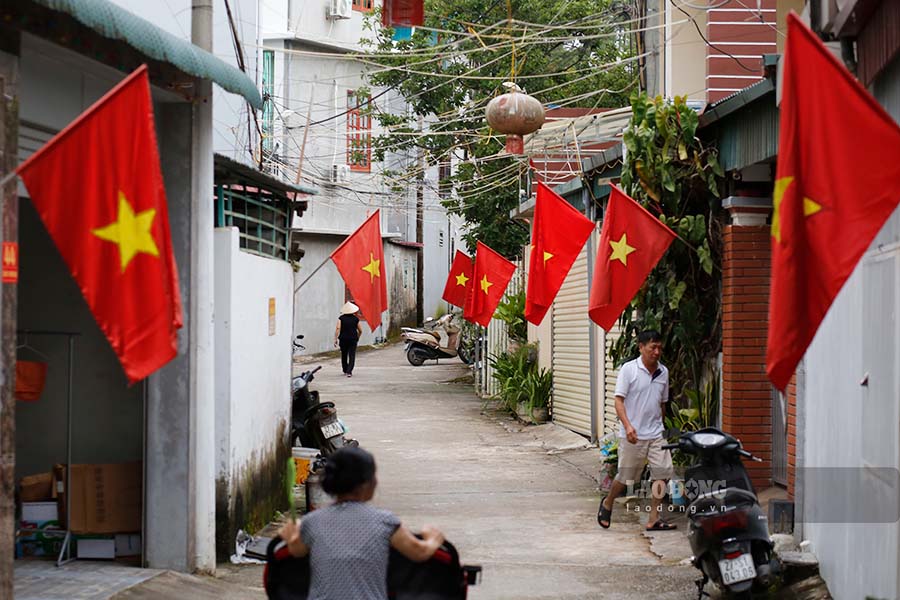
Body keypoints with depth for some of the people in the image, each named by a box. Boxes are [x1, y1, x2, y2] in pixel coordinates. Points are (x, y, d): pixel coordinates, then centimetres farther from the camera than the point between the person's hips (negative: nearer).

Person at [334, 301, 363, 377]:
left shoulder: (341, 318, -2)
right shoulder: (355, 319, 1)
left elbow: (338, 328, -13)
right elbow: (360, 331, 7)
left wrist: (335, 339, -11)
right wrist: (357, 337, 25)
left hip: (343, 339, 1)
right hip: (353, 339, -1)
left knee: (344, 355, 17)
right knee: (352, 356, -1)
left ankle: (345, 370, 30)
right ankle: (349, 371, -16)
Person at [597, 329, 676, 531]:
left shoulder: (663, 372, 8)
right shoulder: (628, 369, -7)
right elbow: (619, 400, -11)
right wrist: (628, 425, -23)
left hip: (656, 434, 4)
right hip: (632, 435, -4)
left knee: (663, 472, -7)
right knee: (625, 476, 5)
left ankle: (654, 519, 0)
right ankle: (607, 504, 33)